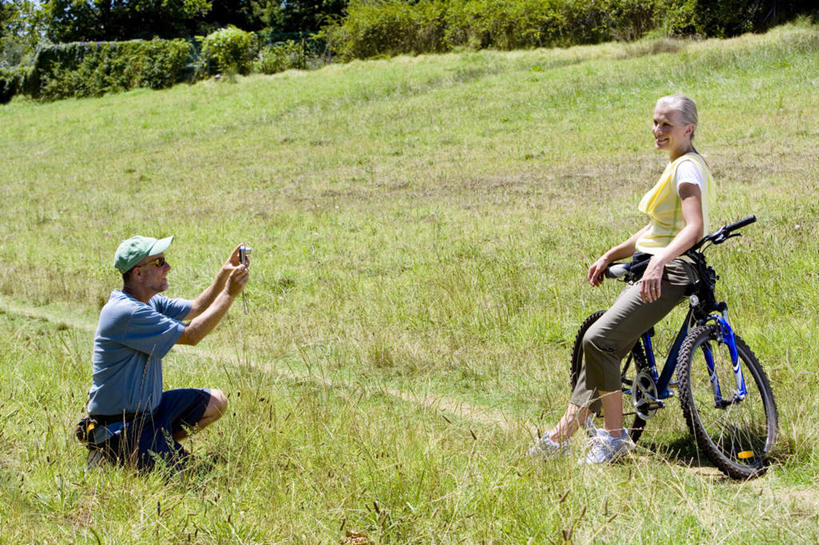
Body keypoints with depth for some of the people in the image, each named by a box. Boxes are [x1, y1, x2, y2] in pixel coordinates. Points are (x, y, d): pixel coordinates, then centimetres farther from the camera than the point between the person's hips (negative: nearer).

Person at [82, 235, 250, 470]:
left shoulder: (149, 301, 6)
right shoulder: (126, 312, -26)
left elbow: (195, 309, 16)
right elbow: (191, 334, -22)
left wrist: (224, 275, 1)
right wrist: (230, 292, -17)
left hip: (149, 406, 10)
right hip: (121, 423, -10)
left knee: (216, 402, 11)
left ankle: (155, 444, 12)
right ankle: (112, 455, 2)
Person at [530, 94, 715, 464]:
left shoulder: (688, 167, -10)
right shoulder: (676, 167, 21)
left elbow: (694, 228, -25)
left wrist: (658, 261, -39)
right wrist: (610, 256, 27)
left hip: (670, 273, -10)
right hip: (652, 271, 10)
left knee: (598, 340, -21)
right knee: (604, 348, 6)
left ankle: (614, 436, -12)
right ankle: (561, 436, 9)